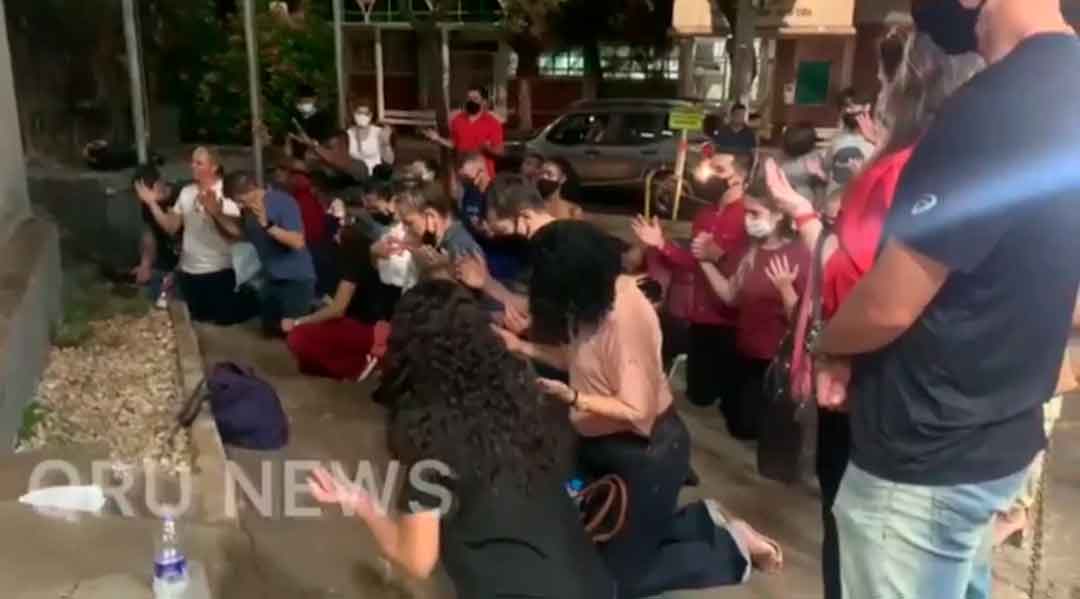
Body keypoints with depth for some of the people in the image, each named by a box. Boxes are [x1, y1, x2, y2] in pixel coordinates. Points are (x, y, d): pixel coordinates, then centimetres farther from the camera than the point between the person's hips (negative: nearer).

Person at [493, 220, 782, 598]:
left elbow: (637, 413, -28)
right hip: (605, 443, 9)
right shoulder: (598, 296, -5)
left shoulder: (625, 316, -31)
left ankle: (733, 548, 17)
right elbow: (581, 359, 5)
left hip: (645, 453, -9)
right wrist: (523, 347, -1)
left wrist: (573, 398, -35)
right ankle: (704, 522, 29)